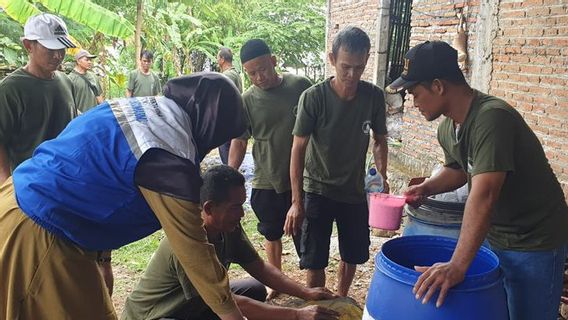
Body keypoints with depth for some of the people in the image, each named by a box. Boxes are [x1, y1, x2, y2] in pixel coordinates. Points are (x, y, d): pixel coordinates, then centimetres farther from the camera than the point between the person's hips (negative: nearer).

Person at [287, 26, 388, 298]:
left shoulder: (374, 96, -8)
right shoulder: (313, 97, -18)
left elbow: (379, 140, 7)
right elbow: (298, 150, -14)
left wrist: (381, 175, -8)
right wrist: (297, 202, -15)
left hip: (355, 191, 4)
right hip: (318, 191, -3)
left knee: (352, 255, 17)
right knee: (315, 261, -1)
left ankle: (341, 302, 42)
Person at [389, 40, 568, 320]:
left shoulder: (491, 118, -28)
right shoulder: (447, 129, -1)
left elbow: (484, 195, -37)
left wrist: (457, 265, -41)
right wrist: (427, 188, -2)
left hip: (533, 244, -8)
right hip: (493, 236, 8)